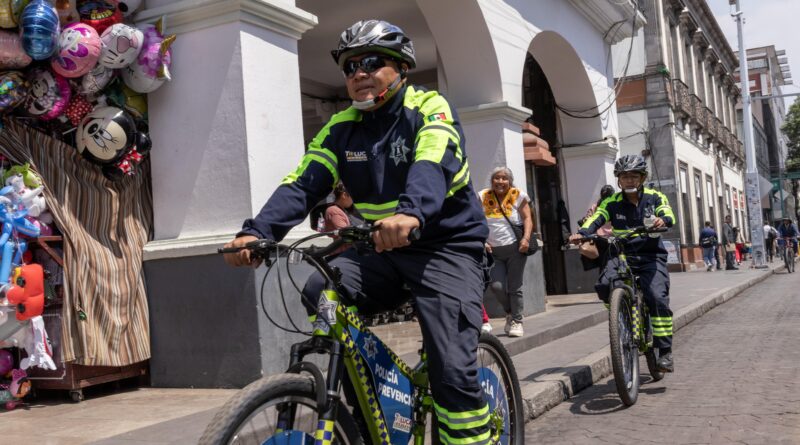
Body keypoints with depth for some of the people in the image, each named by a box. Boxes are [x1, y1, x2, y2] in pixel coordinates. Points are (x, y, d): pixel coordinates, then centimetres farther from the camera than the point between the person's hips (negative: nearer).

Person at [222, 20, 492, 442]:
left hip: (446, 246, -4)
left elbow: (433, 165, -31)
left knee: (452, 372, -17)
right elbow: (302, 184, -7)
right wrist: (257, 231, -26)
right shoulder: (341, 128, 5)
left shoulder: (429, 108, -10)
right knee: (319, 295, -21)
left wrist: (411, 213, -53)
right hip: (382, 249, 5)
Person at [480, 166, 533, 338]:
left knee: (515, 287, 1)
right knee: (496, 286, -10)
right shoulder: (484, 197, 6)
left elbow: (527, 219, 0)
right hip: (493, 250, 2)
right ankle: (509, 312, 19)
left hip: (515, 248, -2)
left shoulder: (518, 196, 2)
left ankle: (517, 321, 16)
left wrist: (526, 238, -15)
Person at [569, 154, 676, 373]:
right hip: (622, 256, 2)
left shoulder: (654, 197, 3)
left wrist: (662, 220, -39)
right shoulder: (612, 202, 4)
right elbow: (595, 219, -10)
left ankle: (665, 352, -10)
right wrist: (581, 233, -32)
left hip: (650, 256, -1)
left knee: (658, 297, -21)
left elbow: (668, 215, -14)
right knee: (604, 285, -26)